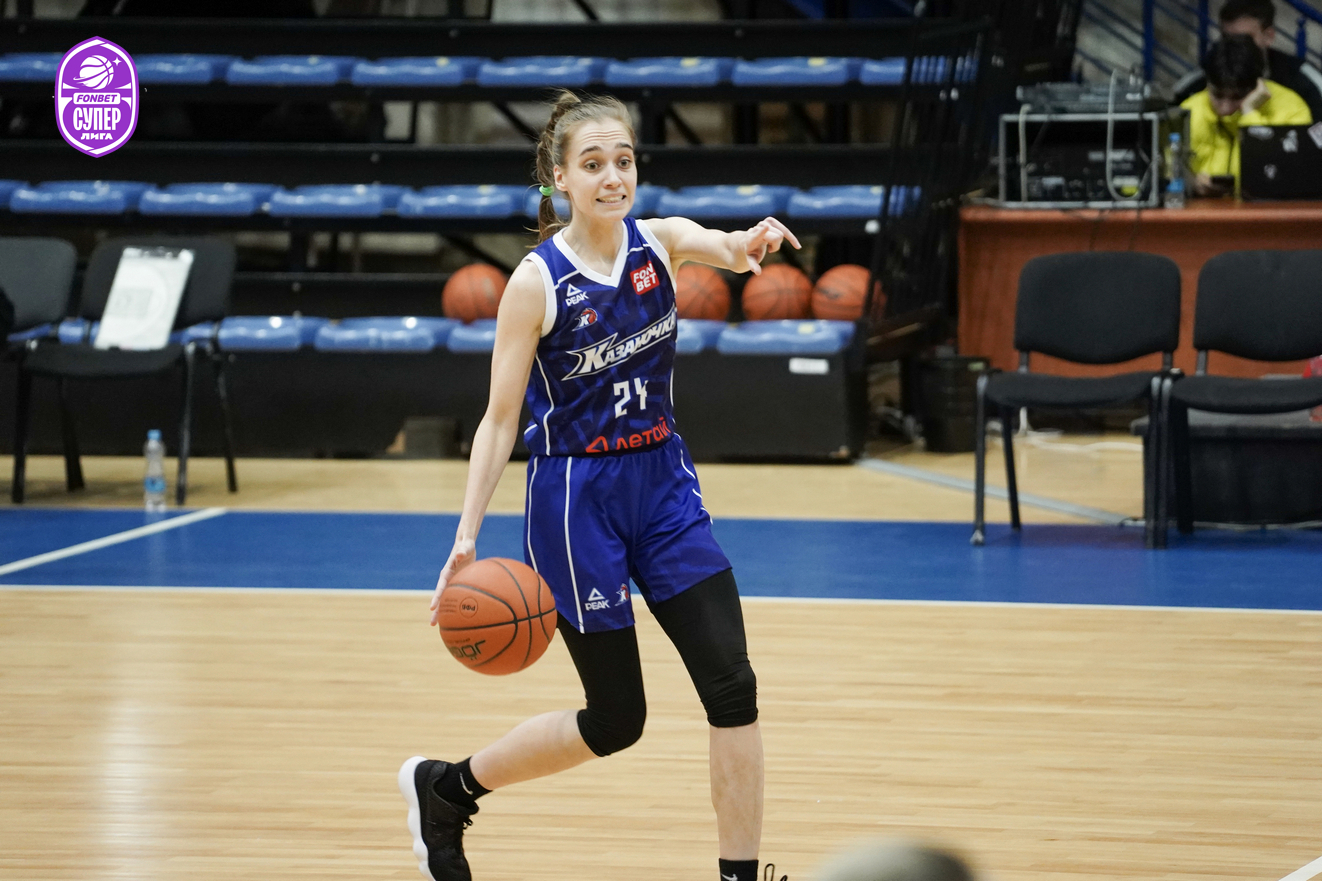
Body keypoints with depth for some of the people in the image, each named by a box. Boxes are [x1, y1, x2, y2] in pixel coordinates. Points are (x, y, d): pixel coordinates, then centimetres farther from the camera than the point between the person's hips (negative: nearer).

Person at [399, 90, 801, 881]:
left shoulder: (661, 242, -3)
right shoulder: (537, 282, -14)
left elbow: (730, 250, -26)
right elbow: (500, 420, -11)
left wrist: (753, 244, -51)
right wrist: (468, 536, -19)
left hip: (663, 482, 4)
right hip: (576, 496, -4)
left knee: (732, 686, -6)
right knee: (616, 720, 2)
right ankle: (446, 787, 24)